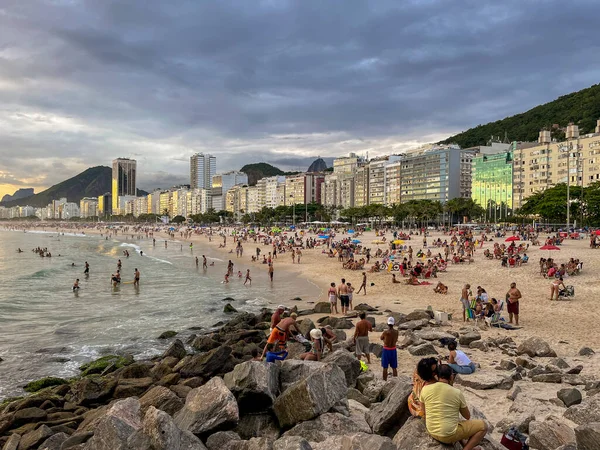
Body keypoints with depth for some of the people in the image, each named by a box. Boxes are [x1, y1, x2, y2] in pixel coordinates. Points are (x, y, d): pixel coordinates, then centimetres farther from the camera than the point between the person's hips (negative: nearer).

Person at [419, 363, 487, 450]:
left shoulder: (424, 389, -7)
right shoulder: (457, 393, -13)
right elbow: (467, 416, 3)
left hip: (431, 432, 5)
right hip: (448, 435, -5)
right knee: (483, 426, 7)